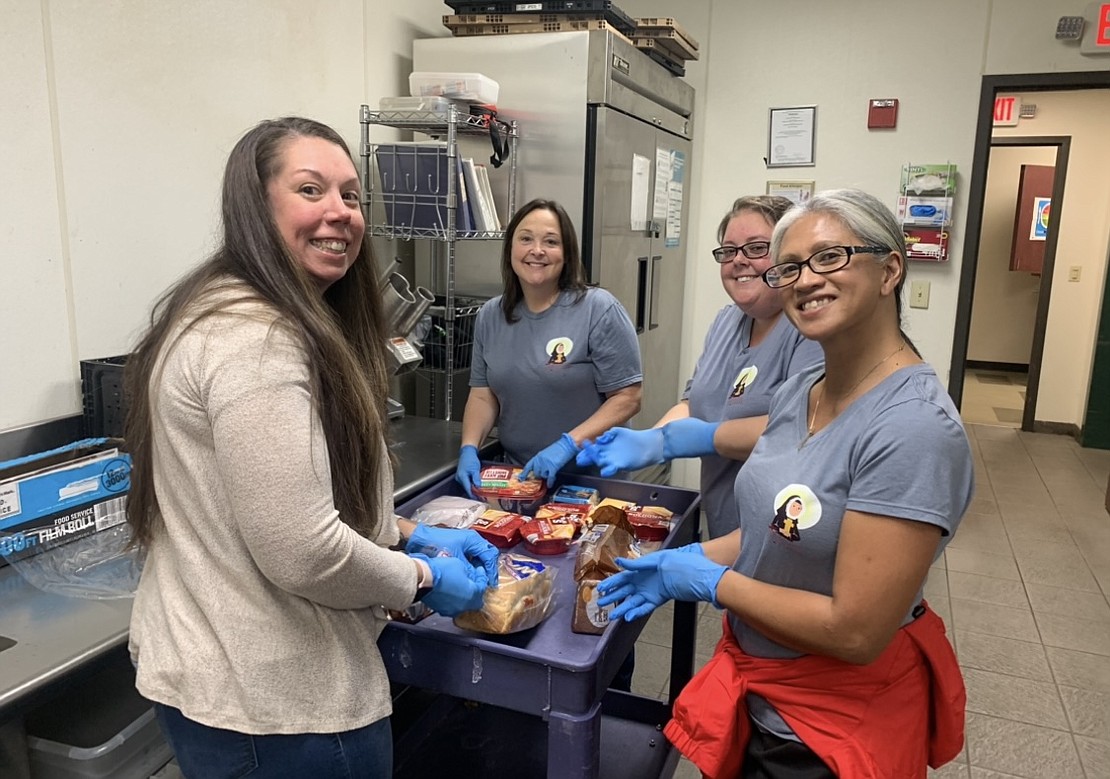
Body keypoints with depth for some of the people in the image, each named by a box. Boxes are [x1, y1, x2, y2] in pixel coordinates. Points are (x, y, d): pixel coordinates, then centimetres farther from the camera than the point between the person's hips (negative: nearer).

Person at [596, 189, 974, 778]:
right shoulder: (799, 390, -2)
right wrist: (687, 558, -3)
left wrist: (709, 581, -17)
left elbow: (855, 632, -27)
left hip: (841, 721, -7)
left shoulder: (914, 427, -27)